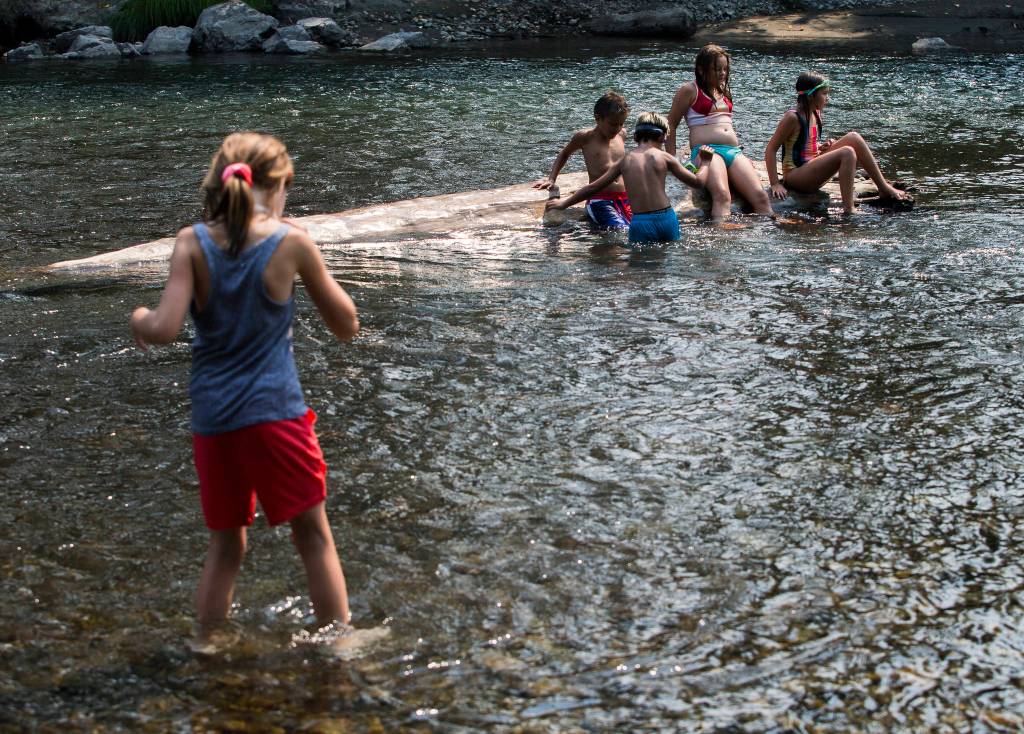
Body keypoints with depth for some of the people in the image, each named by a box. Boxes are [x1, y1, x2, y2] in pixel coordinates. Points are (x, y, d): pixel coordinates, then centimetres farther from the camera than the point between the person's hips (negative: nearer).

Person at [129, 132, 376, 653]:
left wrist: (139, 318, 9)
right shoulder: (290, 242, -6)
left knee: (224, 547, 18)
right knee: (314, 538, 11)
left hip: (211, 419, 3)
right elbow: (347, 326, 3)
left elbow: (164, 330, -12)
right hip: (274, 413, -3)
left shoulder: (192, 243, -3)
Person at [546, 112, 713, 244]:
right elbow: (697, 182, 10)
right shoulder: (664, 157, 6)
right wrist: (705, 163, 31)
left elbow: (593, 187, 17)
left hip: (640, 223, 0)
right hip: (666, 218, 0)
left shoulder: (625, 160, 10)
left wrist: (564, 203, 30)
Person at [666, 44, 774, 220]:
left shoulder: (724, 90, 27)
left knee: (760, 197, -17)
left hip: (734, 151, 7)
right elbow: (670, 125, 4)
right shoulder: (689, 90, 6)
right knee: (722, 195, -36)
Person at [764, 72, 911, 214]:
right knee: (847, 153, -26)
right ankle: (848, 211, -29)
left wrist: (822, 148, 1)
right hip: (794, 175, -9)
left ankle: (884, 187, -4)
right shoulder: (793, 117, -14)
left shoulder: (815, 114, 11)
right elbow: (771, 149, -15)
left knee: (853, 138, -4)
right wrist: (775, 184, -22)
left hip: (811, 168, 9)